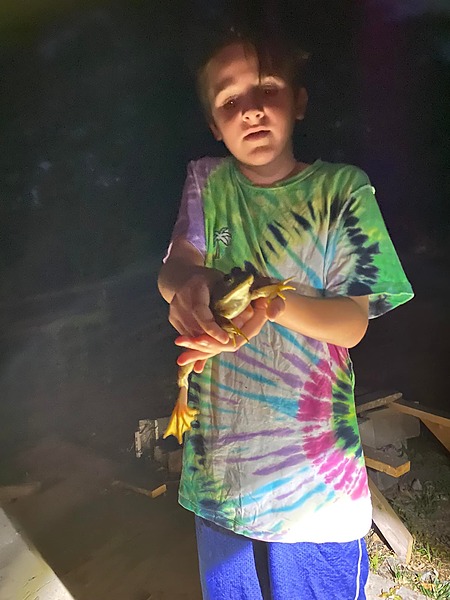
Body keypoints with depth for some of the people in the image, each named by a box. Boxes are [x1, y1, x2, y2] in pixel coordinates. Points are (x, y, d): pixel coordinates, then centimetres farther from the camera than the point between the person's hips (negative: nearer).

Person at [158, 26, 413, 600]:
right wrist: (189, 283, -32)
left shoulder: (342, 188, -7)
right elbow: (172, 269, -7)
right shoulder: (207, 181, 2)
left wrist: (273, 302, -32)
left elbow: (353, 322, -12)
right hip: (222, 451, 3)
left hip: (316, 458, -2)